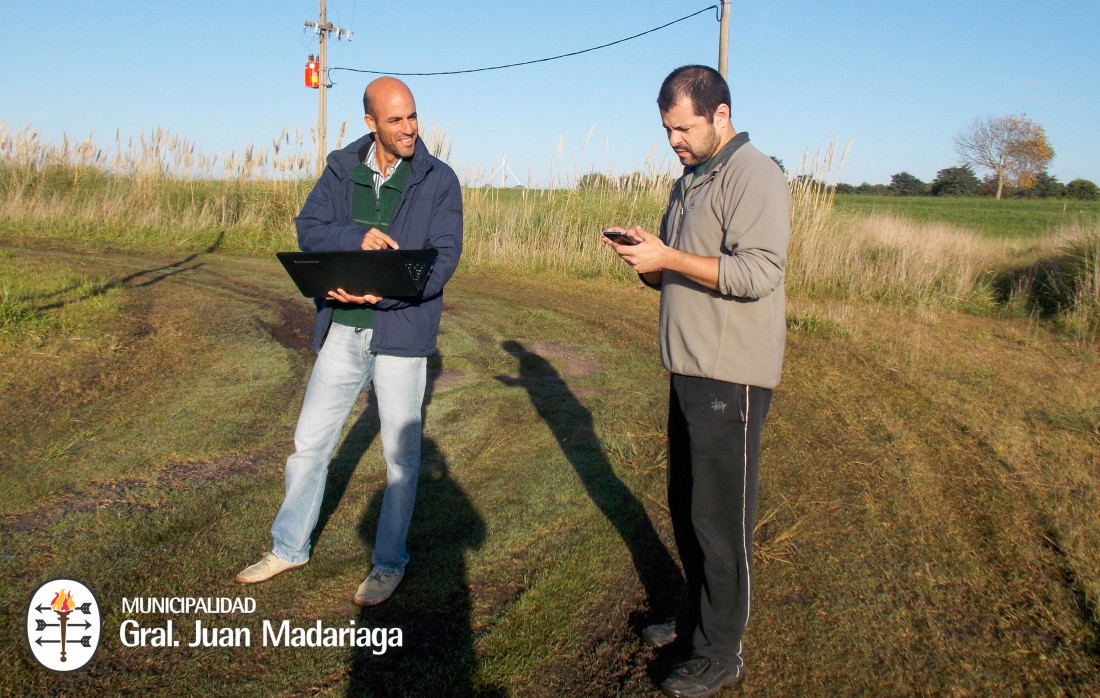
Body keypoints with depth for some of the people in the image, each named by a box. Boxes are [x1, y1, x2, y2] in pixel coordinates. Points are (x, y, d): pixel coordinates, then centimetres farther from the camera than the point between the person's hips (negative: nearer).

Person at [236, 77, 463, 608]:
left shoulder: (438, 179, -6)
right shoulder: (343, 169, 4)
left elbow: (444, 258, -12)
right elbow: (308, 229, -2)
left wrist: (384, 293, -25)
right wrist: (356, 237, -22)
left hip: (401, 332, -3)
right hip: (341, 331, 3)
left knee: (401, 454, 7)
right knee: (309, 442, 12)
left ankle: (389, 563, 25)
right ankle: (289, 547, 32)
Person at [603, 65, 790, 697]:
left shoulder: (754, 176, -12)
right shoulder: (690, 180, 17)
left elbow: (758, 272, -23)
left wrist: (667, 258, -22)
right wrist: (644, 254, 0)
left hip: (732, 378, -9)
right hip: (690, 369, 9)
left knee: (720, 516, -1)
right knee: (686, 506, 17)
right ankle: (699, 617, 34)